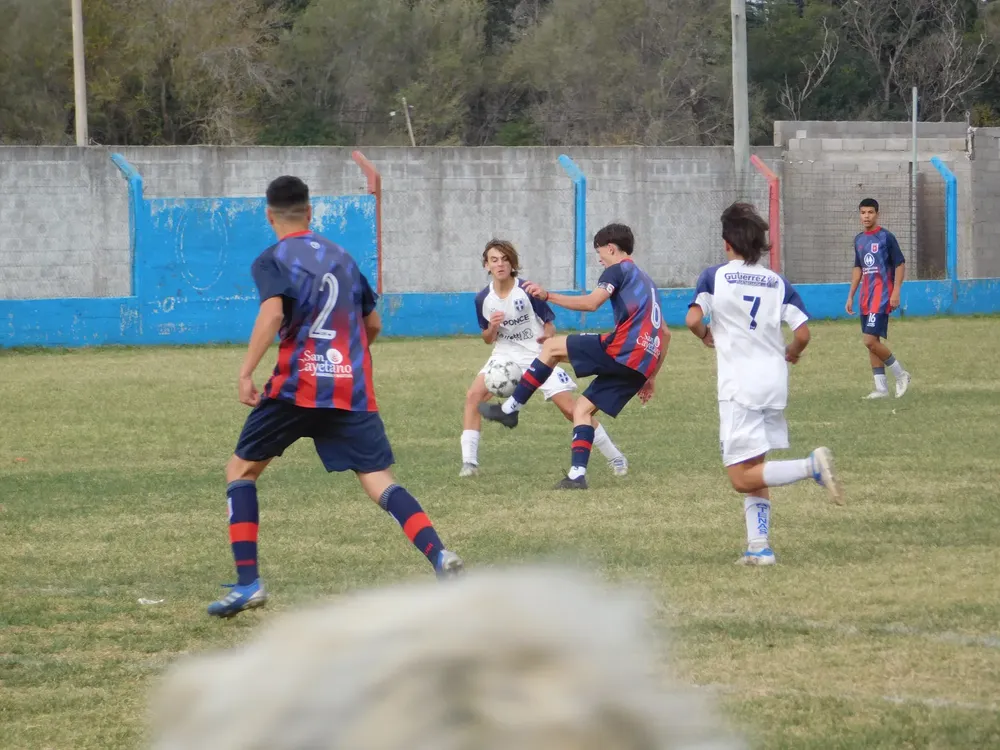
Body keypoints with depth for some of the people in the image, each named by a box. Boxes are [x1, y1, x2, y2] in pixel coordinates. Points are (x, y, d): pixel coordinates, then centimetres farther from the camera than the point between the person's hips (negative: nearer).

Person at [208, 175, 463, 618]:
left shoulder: (272, 260, 2)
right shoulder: (341, 257, 18)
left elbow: (272, 313, -18)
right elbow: (373, 324, 24)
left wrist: (246, 373, -20)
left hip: (297, 385, -4)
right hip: (353, 390, 4)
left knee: (241, 470, 13)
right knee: (379, 483, -3)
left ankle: (248, 583, 4)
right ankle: (439, 557, -27)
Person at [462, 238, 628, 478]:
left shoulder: (528, 291, -15)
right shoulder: (483, 299, -5)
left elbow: (550, 324, -5)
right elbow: (488, 339, 7)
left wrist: (548, 335, -29)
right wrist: (492, 328, -16)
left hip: (538, 355, -3)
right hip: (505, 355, 3)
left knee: (570, 407, -8)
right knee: (474, 395, -19)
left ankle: (615, 457, 6)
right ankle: (469, 462, -13)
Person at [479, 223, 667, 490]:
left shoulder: (618, 270, 3)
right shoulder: (646, 282, 31)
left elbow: (591, 302, -14)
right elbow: (665, 334, 32)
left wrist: (547, 296, -13)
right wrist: (650, 376, 33)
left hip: (622, 349, -8)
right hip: (642, 365, 9)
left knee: (552, 347, 3)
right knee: (583, 408, 13)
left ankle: (510, 409, 3)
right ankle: (577, 475, 0)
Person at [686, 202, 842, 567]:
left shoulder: (715, 276, -2)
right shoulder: (778, 283, 7)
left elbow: (693, 319, -14)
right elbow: (802, 333, -1)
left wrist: (707, 336, 8)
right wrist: (791, 354, 20)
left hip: (739, 385, -5)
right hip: (775, 383, 5)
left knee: (743, 478, -5)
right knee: (754, 469, 16)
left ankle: (811, 465, -24)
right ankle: (759, 545, 7)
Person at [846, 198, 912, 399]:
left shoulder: (886, 237, -8)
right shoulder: (859, 239, 12)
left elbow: (900, 264, -8)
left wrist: (896, 292, -16)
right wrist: (850, 296, 18)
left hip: (882, 296, -8)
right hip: (866, 298, 8)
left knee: (870, 340, -15)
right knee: (871, 342, 7)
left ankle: (900, 374, 1)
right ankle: (881, 388, 11)